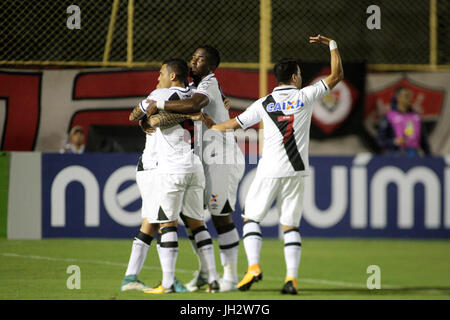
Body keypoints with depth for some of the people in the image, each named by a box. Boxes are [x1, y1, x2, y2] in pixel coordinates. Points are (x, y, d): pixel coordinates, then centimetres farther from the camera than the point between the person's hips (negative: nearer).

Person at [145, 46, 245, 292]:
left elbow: (193, 105, -35)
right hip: (204, 161, 9)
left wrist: (159, 105, -27)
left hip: (223, 160, -9)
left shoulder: (209, 85, -14)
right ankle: (204, 271, 17)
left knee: (221, 216, -5)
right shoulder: (193, 86, 16)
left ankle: (230, 274, 1)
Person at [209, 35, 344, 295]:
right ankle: (292, 277, -6)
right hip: (297, 170, 1)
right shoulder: (306, 96, 2)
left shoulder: (264, 104, 2)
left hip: (270, 171, -1)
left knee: (251, 217, 10)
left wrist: (208, 127, 23)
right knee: (291, 225, 5)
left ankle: (254, 266, -8)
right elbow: (337, 76, 12)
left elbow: (233, 125, 7)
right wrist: (332, 45, 22)